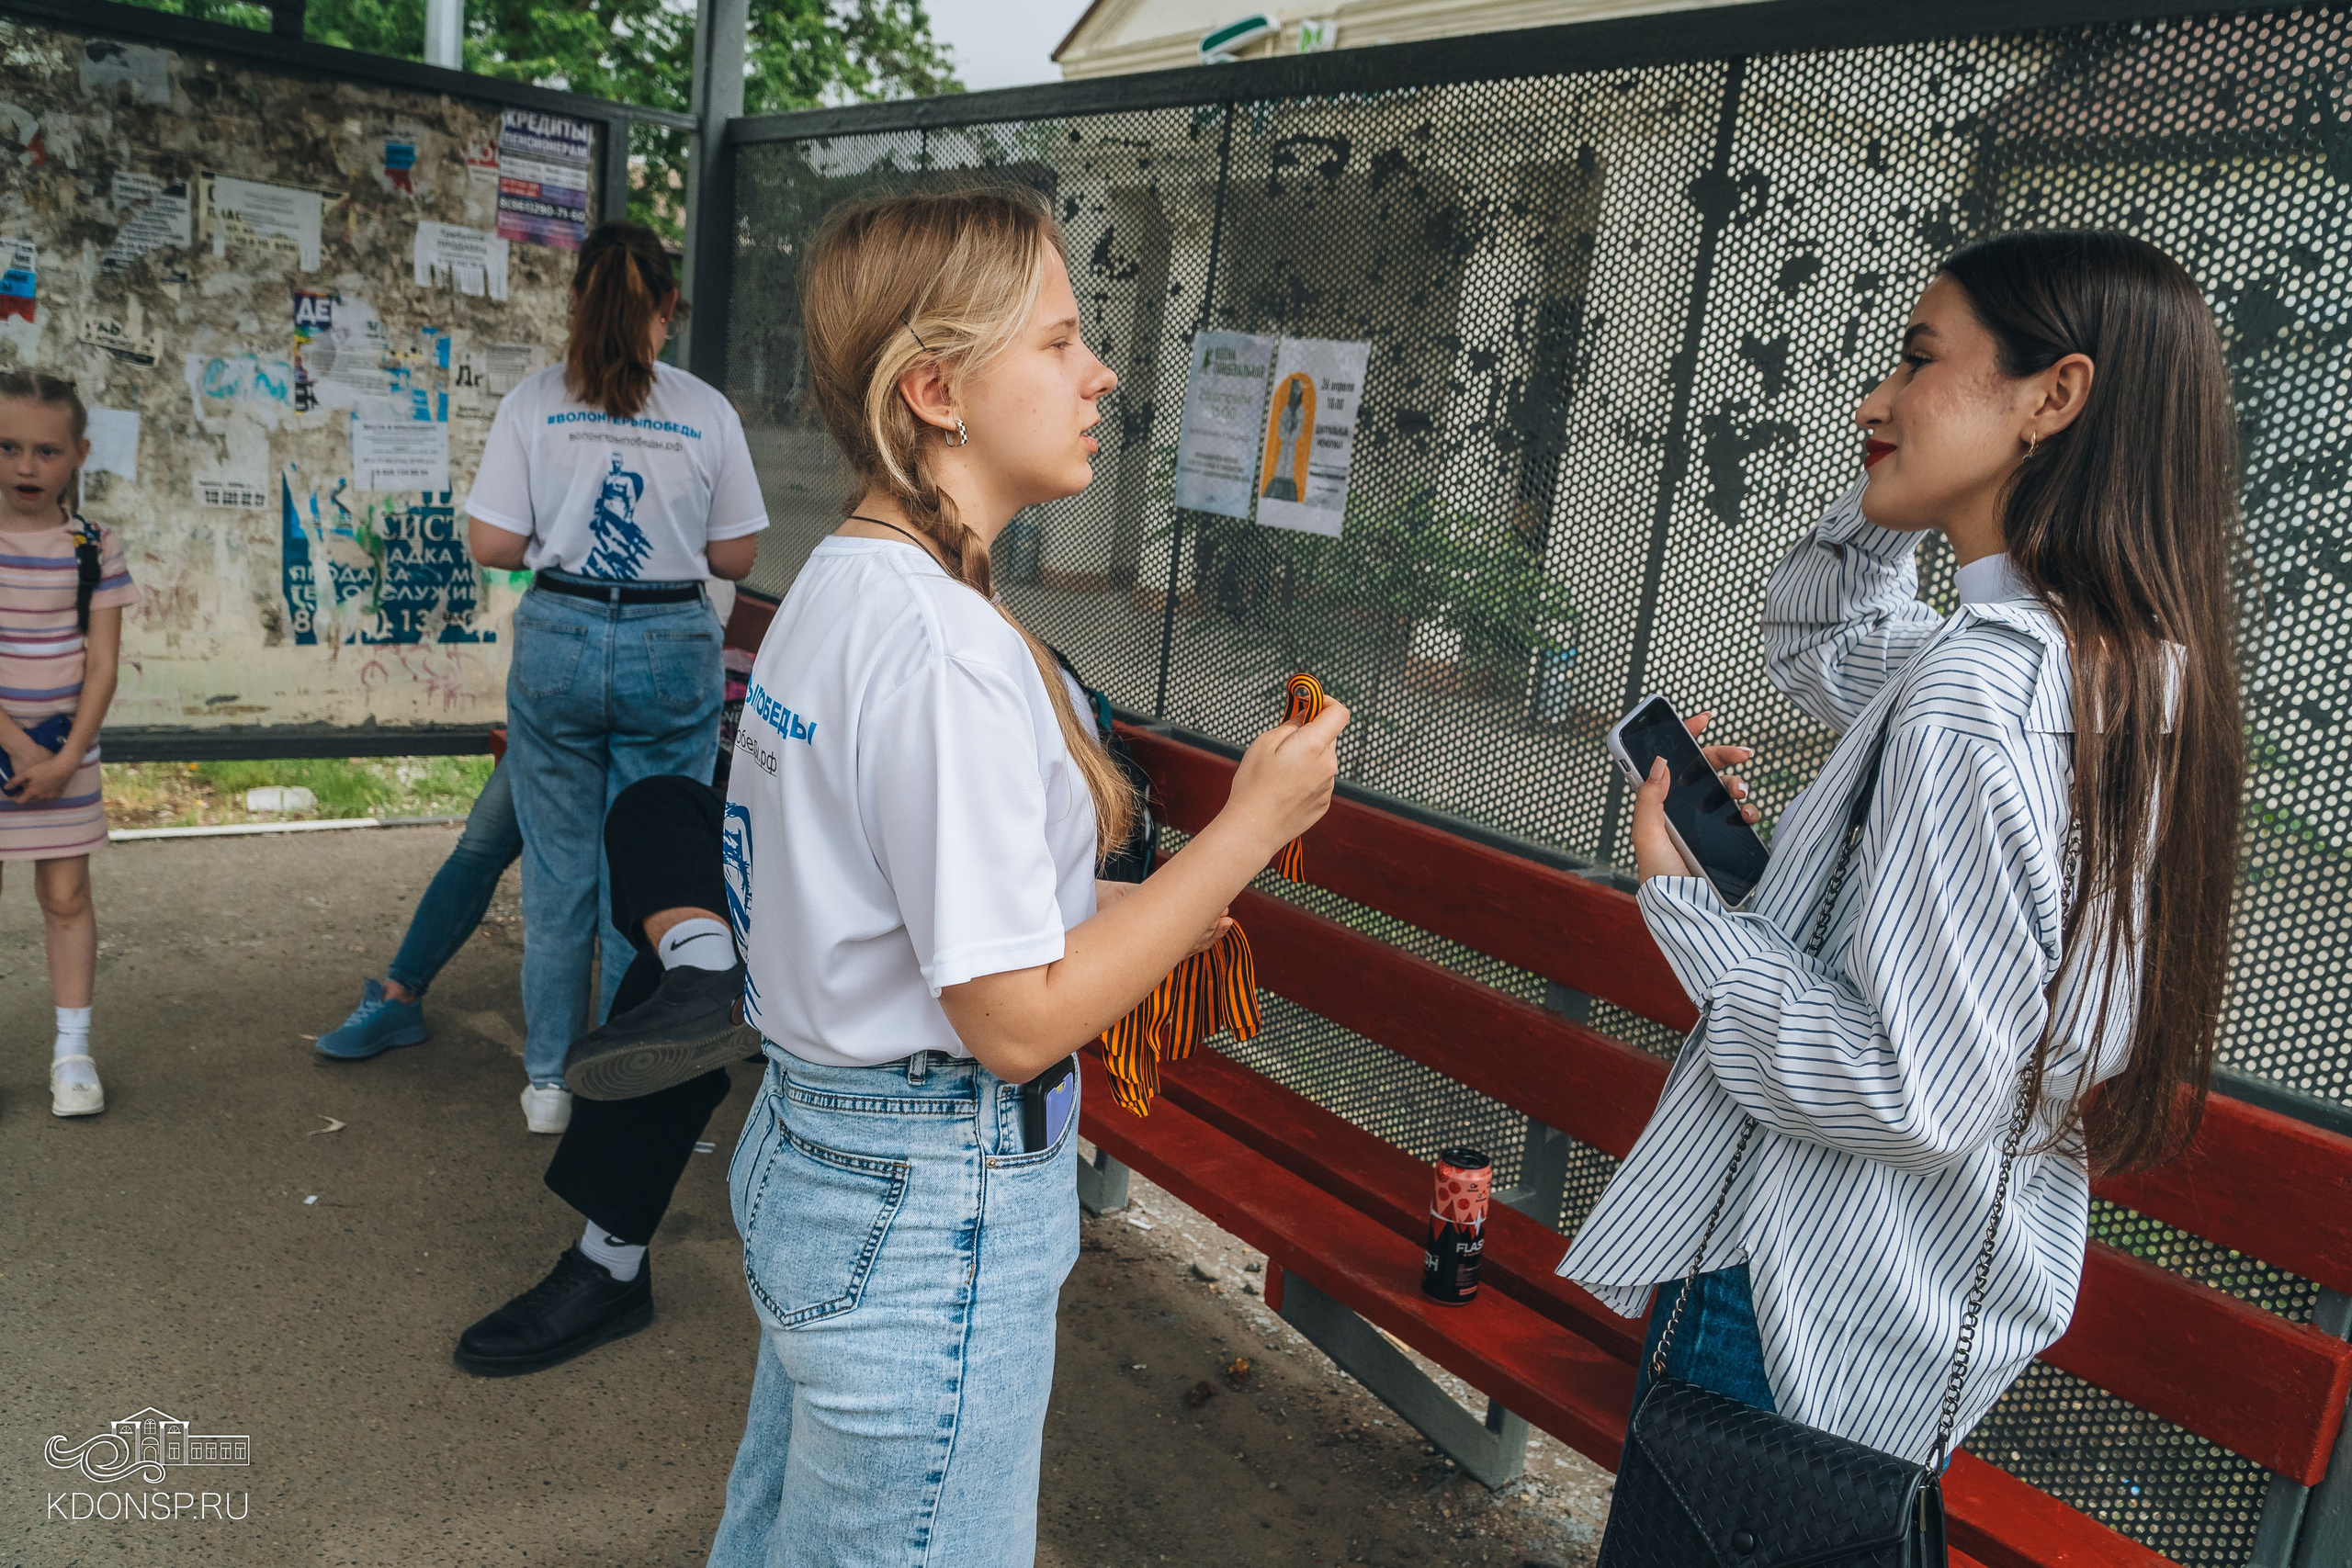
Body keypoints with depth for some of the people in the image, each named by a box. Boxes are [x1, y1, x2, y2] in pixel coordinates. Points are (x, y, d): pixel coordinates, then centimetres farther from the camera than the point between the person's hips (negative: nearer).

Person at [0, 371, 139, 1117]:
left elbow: (102, 664, -3)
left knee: (66, 894, 5)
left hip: (64, 752, 1)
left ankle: (72, 1050, 13)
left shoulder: (94, 546, -2)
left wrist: (66, 757, -10)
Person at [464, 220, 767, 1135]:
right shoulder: (707, 413, -2)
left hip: (558, 640, 1)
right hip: (673, 648, -1)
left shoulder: (534, 405, -2)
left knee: (557, 872, 13)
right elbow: (735, 556, 1)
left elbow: (492, 545, -4)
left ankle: (549, 1082, 23)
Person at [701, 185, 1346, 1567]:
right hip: (931, 1207, -10)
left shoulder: (835, 585, 6)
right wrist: (1251, 827, -18)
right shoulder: (946, 650, -26)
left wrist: (1103, 917, 10)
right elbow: (1019, 1023, -24)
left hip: (810, 1145, 10)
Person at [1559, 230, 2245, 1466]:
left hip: (1811, 1305, -9)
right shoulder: (2118, 664, 3)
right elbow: (1808, 638, 20)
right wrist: (1901, 502, 3)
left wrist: (1675, 897, -18)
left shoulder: (1977, 687, -27)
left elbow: (1914, 1092, -27)